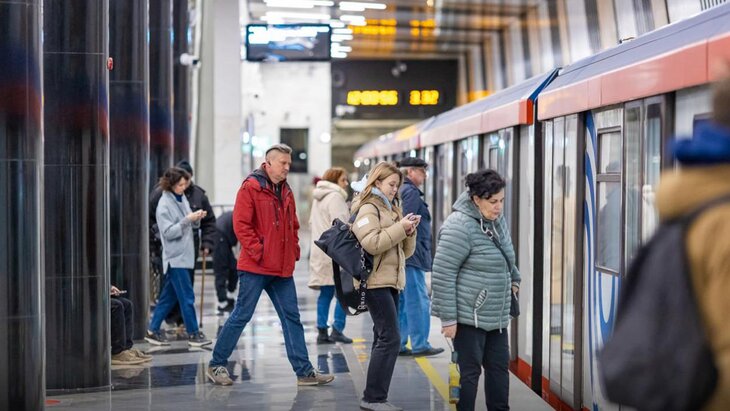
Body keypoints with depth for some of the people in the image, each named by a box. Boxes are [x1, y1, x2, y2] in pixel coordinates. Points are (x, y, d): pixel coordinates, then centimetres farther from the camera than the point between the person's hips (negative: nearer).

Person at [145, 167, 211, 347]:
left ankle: (153, 331, 18)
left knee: (169, 296, 11)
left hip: (184, 255, 8)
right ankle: (193, 334, 1)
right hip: (175, 256, -8)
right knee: (187, 297, -5)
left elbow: (191, 226, 17)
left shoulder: (182, 199, 11)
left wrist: (197, 219, -4)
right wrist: (187, 220, -22)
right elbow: (168, 232, -16)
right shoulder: (164, 204, -11)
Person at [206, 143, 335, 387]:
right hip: (255, 267, -7)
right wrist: (258, 251, -16)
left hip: (282, 268, 7)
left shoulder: (286, 192, 15)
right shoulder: (251, 187, -8)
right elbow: (241, 224, -14)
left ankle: (304, 371, 10)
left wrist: (294, 250, 10)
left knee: (291, 318, 7)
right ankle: (216, 365, 13)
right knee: (242, 315, -1)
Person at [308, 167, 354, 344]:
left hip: (320, 252, 9)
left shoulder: (318, 198, 20)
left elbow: (312, 222, 25)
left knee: (325, 293, 9)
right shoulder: (335, 197, -10)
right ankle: (337, 329, -6)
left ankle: (322, 331, 9)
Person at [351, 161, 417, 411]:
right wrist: (400, 228, -18)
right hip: (376, 282, -9)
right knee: (390, 339, -13)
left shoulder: (391, 209, 20)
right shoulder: (368, 209, -7)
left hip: (392, 281, 9)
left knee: (384, 339, 10)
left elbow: (405, 251, 18)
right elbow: (372, 244, -22)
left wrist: (409, 231, -1)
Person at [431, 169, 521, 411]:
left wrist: (513, 279, 24)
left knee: (499, 366, 13)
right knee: (470, 370, -2)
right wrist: (448, 318, -19)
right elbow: (442, 274, -20)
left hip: (496, 316, 8)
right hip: (469, 316, -8)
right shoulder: (459, 226, -19)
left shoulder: (497, 220, 8)